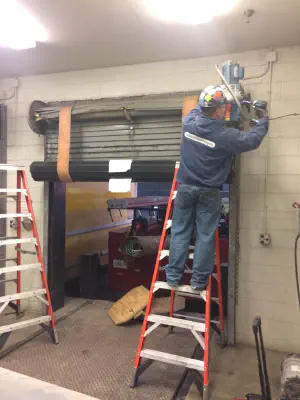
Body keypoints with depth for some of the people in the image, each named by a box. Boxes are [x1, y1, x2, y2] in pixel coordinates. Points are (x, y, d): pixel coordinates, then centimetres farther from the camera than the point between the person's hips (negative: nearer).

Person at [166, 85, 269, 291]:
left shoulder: (189, 122, -6)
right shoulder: (226, 135, -17)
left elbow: (199, 109, 19)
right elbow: (253, 140, 0)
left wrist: (210, 101, 27)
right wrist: (263, 121, 18)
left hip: (186, 187, 4)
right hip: (209, 192, -3)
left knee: (180, 232, 11)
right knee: (206, 236, 8)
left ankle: (173, 276, 17)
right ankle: (199, 280, 16)